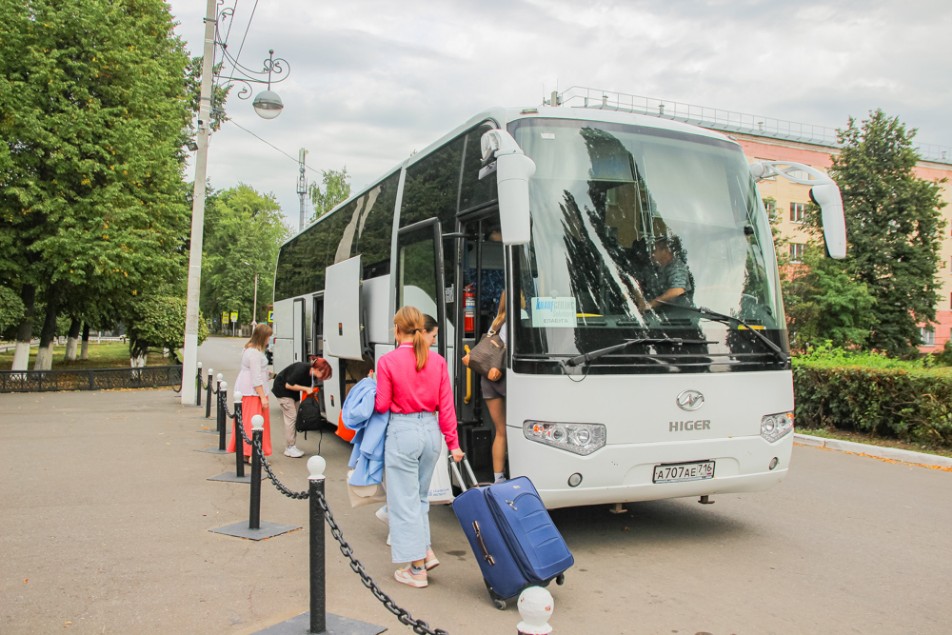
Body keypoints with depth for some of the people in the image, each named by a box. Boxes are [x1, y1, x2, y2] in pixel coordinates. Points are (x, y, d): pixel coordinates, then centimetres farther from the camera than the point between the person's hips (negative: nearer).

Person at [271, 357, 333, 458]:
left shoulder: (312, 374, -8)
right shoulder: (301, 369, -32)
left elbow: (308, 390, 4)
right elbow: (288, 385, -27)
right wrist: (305, 388, -26)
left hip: (293, 392, 8)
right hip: (282, 389, -8)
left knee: (296, 417, 5)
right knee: (291, 417, -11)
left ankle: (293, 447, 10)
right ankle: (289, 449, -6)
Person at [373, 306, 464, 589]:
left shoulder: (387, 361, -11)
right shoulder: (438, 361, 1)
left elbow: (382, 405, -5)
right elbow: (446, 405, 2)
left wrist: (374, 389, 16)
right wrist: (453, 442, 8)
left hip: (402, 432, -5)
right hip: (430, 431, 5)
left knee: (405, 501, 6)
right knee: (420, 495, 25)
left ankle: (417, 569, 12)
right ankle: (426, 551, 26)